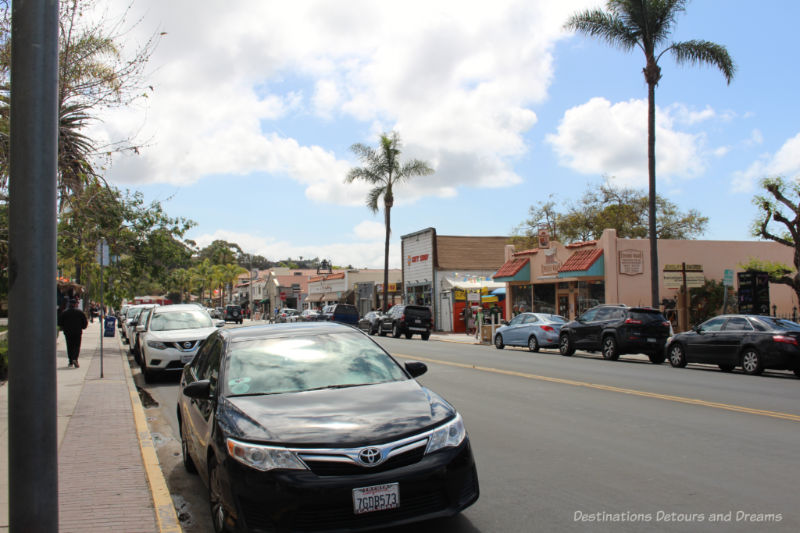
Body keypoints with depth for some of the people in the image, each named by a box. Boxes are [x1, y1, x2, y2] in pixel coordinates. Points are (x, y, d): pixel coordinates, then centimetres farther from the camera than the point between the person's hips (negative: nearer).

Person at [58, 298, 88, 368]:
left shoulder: (64, 313, 2)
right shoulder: (80, 312, 0)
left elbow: (59, 323, 4)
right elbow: (85, 322, 0)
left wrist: (63, 328, 19)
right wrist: (82, 327, 18)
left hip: (67, 332, 1)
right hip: (77, 332, -1)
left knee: (69, 347, 10)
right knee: (77, 346, 0)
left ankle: (71, 362, 10)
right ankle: (75, 359, -22)